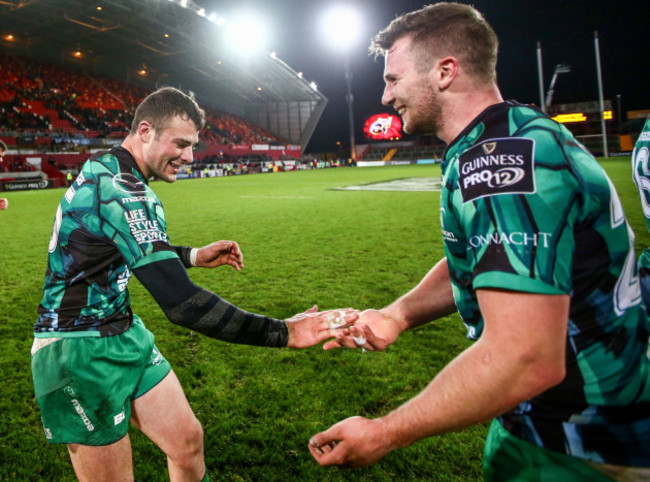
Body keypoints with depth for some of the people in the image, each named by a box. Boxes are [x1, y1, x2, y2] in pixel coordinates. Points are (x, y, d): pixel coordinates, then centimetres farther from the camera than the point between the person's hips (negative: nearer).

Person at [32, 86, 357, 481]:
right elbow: (182, 304, -32)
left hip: (125, 334, 9)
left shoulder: (105, 169, 6)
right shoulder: (120, 191, -25)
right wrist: (283, 333, -32)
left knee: (188, 442, 9)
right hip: (82, 351, -9)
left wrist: (193, 256, 12)